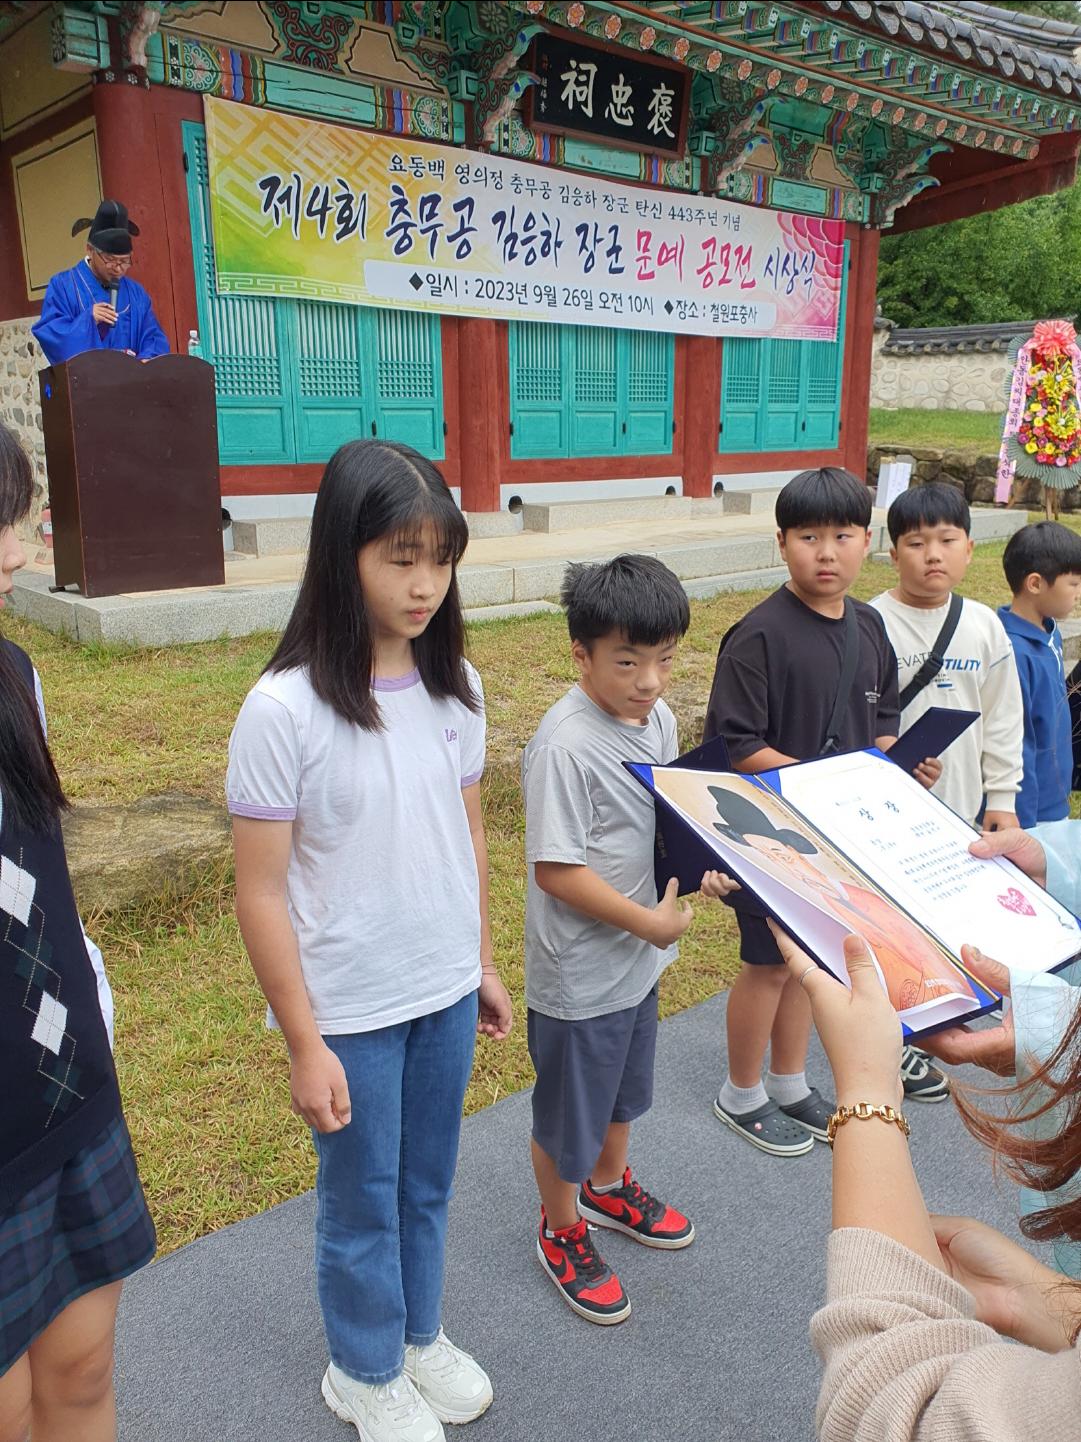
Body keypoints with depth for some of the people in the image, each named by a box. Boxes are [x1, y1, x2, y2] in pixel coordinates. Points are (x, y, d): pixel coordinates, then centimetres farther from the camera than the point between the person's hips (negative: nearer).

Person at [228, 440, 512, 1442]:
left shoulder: (454, 686, -4)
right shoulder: (284, 709, -21)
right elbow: (261, 890, -15)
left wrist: (482, 964, 11)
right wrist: (303, 1044, -12)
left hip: (445, 992, 5)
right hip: (349, 1013, -4)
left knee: (427, 1185, 23)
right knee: (362, 1205, 18)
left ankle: (417, 1333, 50)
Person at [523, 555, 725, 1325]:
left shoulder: (659, 718, -2)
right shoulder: (565, 745, -28)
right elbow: (556, 870, -26)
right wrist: (648, 920, -21)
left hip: (640, 957, 8)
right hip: (579, 971, -8)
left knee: (624, 1087, 29)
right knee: (568, 1112, 14)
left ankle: (610, 1187, 55)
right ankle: (563, 1231, 39)